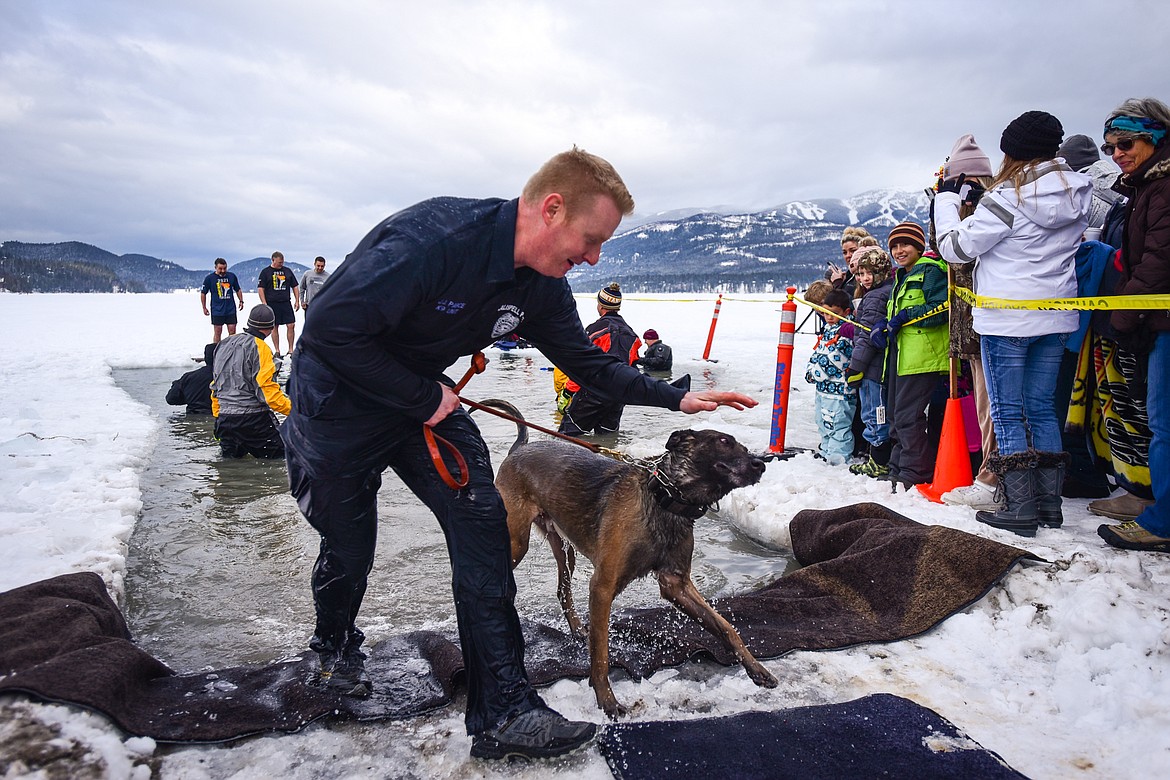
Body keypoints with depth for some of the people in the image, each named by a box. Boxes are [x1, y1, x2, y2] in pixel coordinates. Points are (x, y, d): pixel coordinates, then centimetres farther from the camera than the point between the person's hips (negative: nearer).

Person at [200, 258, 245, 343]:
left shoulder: (232, 276, 4)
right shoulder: (209, 278, -3)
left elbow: (238, 290, 18)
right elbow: (203, 293, 4)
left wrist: (241, 301, 9)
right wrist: (204, 308, 4)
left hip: (231, 309, 2)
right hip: (217, 310, -2)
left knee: (232, 331, 0)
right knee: (217, 332, 2)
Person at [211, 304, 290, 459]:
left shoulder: (224, 344, 13)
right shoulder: (259, 348, -12)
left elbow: (215, 386, 19)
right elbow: (267, 390, -17)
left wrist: (217, 415, 26)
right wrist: (293, 408, -12)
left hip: (224, 418, 7)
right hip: (253, 419, -7)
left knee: (232, 455, 23)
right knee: (282, 451, -1)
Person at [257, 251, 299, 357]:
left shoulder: (287, 271, 12)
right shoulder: (265, 272, 2)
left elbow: (294, 286, 17)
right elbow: (260, 289, -1)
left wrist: (297, 301, 8)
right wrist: (264, 304, -10)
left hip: (286, 303, 3)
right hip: (272, 304, -2)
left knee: (291, 325, -5)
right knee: (275, 327, 3)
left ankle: (291, 350, 5)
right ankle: (277, 351, 12)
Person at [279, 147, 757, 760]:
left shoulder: (542, 287, -9)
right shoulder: (434, 235, -33)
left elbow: (587, 361, 5)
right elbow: (331, 330, -33)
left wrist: (677, 398, 1)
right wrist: (425, 398, -25)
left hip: (422, 398, 6)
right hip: (340, 400, -5)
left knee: (482, 524, -8)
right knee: (349, 546, 8)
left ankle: (503, 713, -1)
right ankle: (336, 646, 45)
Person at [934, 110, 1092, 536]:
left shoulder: (1007, 198, -16)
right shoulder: (1077, 193, 6)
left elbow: (956, 248, -12)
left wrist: (947, 198, 2)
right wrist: (979, 200, 11)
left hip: (1006, 319, -6)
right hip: (1055, 317, 7)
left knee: (1008, 412, 1)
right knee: (1042, 408, 14)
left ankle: (1020, 506, 3)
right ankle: (1050, 503, 18)